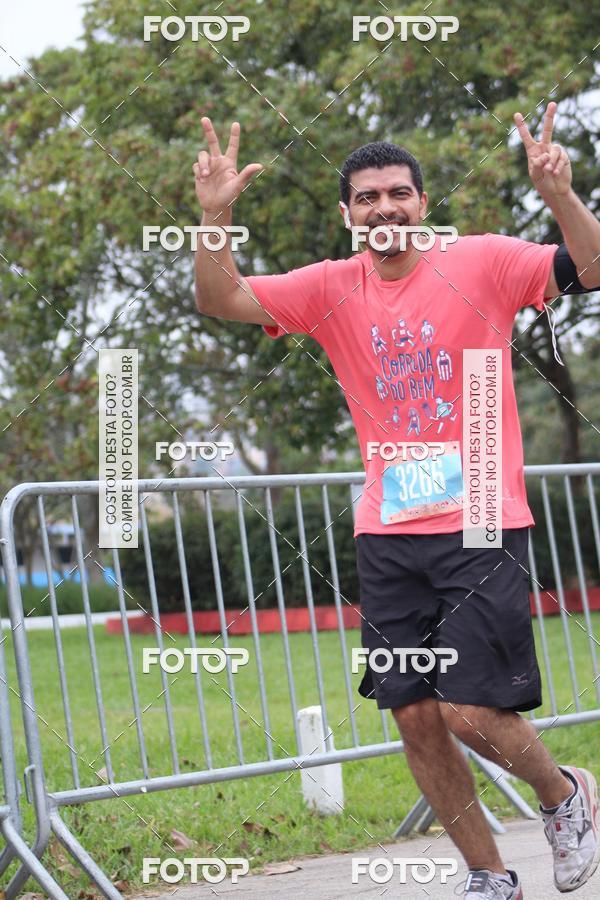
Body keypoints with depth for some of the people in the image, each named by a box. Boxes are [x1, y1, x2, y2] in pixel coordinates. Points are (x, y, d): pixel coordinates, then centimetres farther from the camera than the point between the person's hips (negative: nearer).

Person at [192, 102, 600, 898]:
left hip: (481, 526, -4)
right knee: (415, 719, 5)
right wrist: (215, 215, -18)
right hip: (387, 533, 4)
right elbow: (221, 300, -2)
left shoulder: (482, 262, -3)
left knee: (471, 713, -10)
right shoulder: (332, 289, 6)